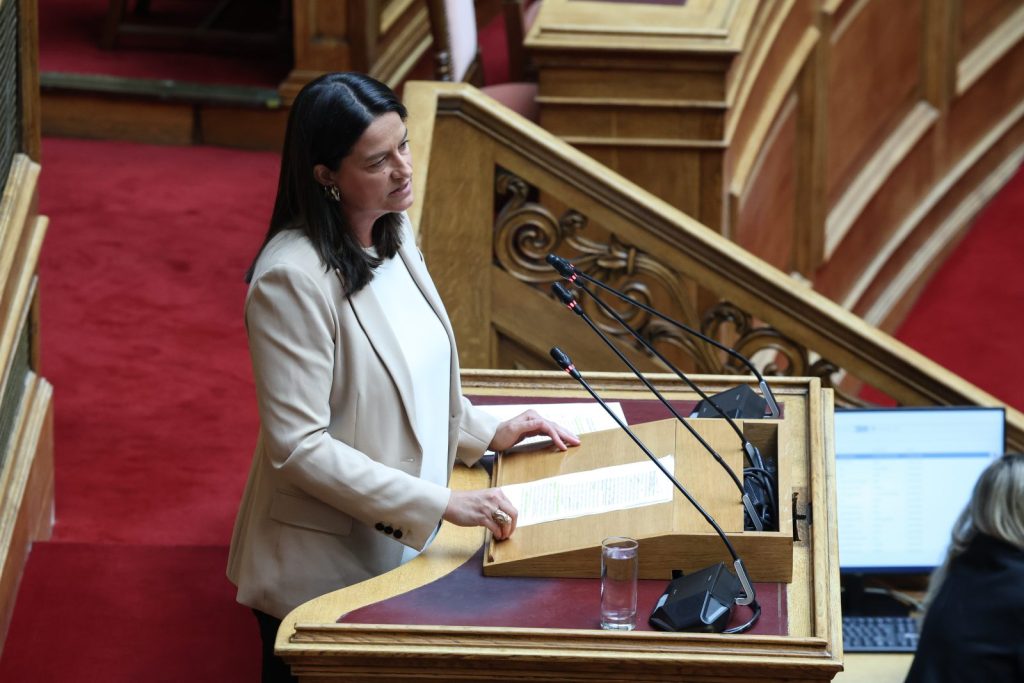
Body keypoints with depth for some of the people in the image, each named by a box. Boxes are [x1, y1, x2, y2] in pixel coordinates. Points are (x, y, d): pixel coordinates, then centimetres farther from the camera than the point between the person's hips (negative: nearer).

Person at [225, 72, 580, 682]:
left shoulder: (393, 233, 3)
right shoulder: (292, 278, -23)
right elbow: (299, 447, -25)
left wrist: (486, 433, 7)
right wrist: (440, 503, -25)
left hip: (401, 549, 8)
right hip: (325, 573, -8)